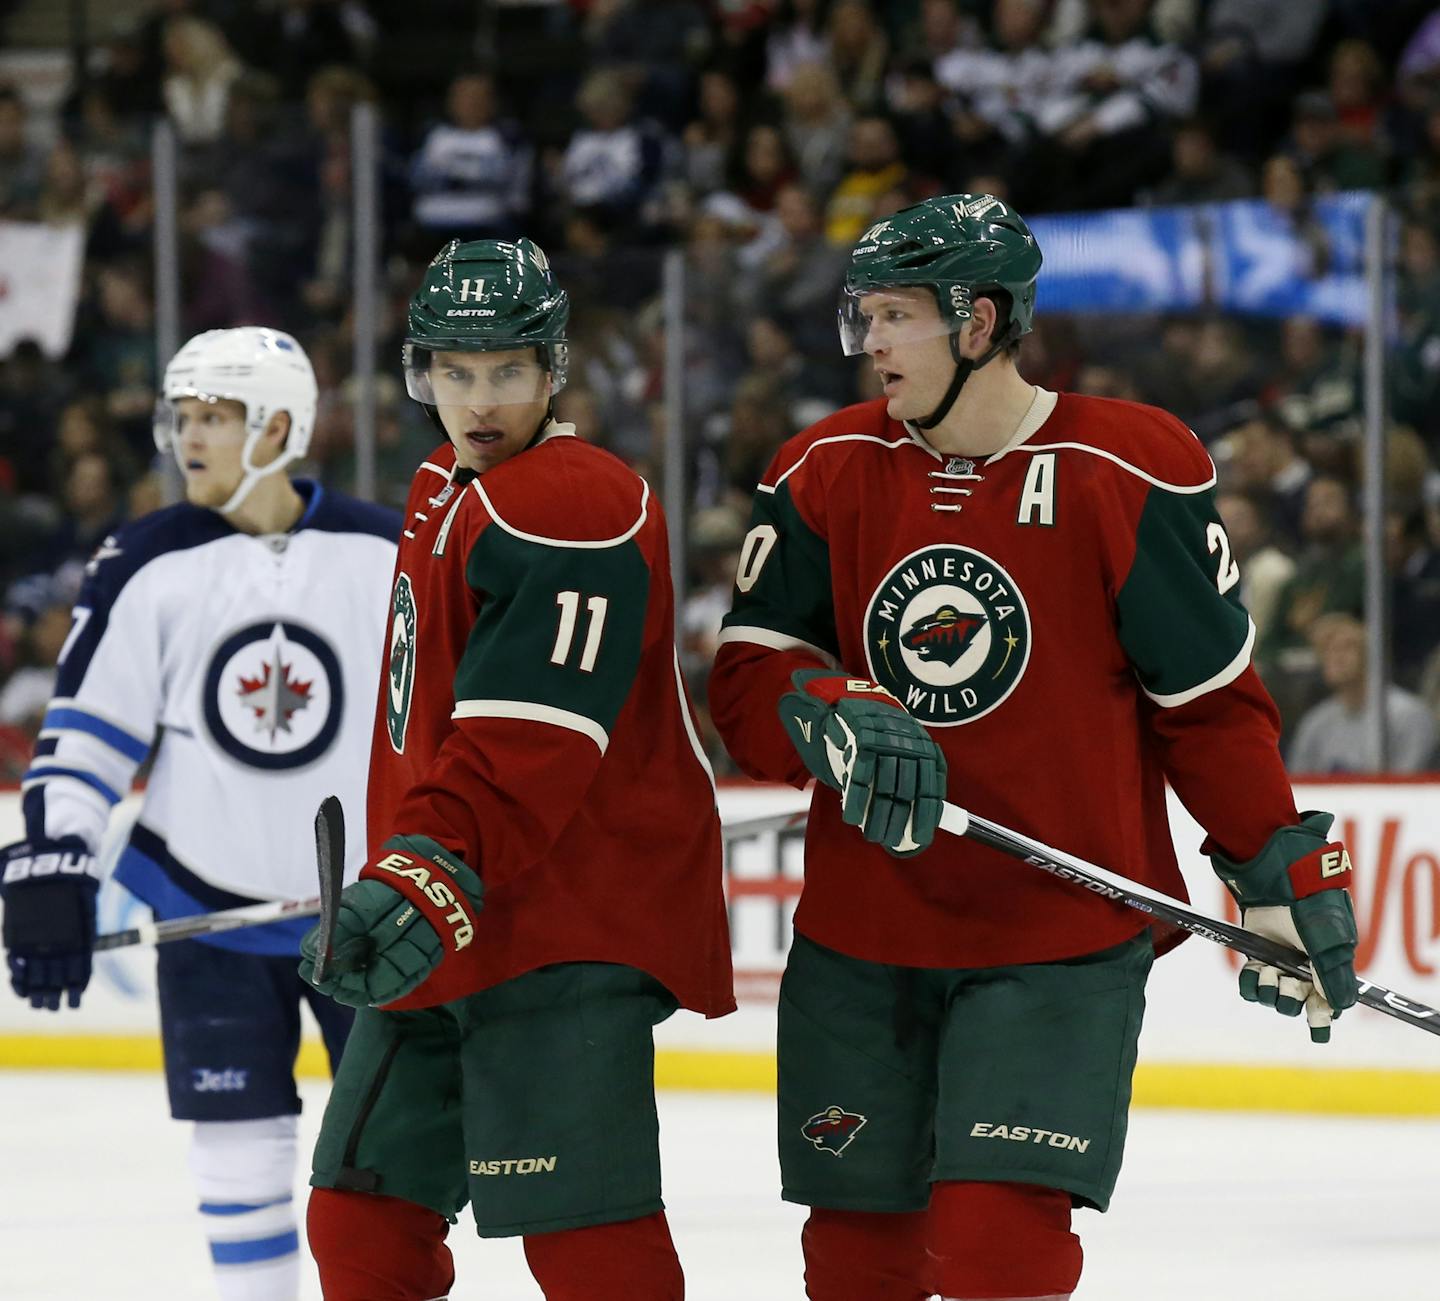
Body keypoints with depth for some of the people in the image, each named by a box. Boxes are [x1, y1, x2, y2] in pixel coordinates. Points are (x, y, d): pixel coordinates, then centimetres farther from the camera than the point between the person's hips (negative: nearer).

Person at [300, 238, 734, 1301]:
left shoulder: (575, 505, -15)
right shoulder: (445, 495, 18)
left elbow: (530, 736, -25)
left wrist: (430, 876, -33)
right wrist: (393, 889, 33)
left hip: (566, 929, -10)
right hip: (444, 935, 10)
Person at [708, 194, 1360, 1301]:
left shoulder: (1132, 472, -7)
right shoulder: (826, 472, 3)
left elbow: (1212, 699, 0)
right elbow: (747, 681, 0)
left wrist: (1289, 874, -1)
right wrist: (831, 717, -21)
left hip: (1061, 945, -4)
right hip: (862, 938, 4)